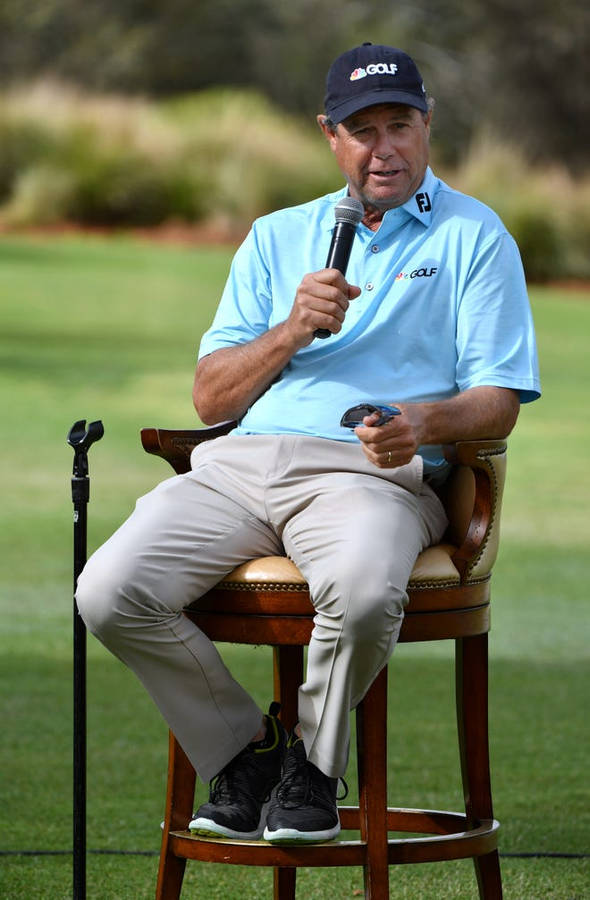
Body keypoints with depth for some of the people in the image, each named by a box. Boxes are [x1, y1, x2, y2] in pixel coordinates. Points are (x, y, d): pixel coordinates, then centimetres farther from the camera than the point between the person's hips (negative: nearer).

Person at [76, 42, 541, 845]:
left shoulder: (473, 235, 14)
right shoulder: (276, 237, 25)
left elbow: (497, 404, 5)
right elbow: (210, 399, 17)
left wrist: (424, 423, -18)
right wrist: (291, 332, -2)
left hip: (371, 471, -4)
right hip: (238, 463, 4)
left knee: (364, 592, -40)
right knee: (110, 592, -23)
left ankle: (313, 760, -8)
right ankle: (244, 747, 0)